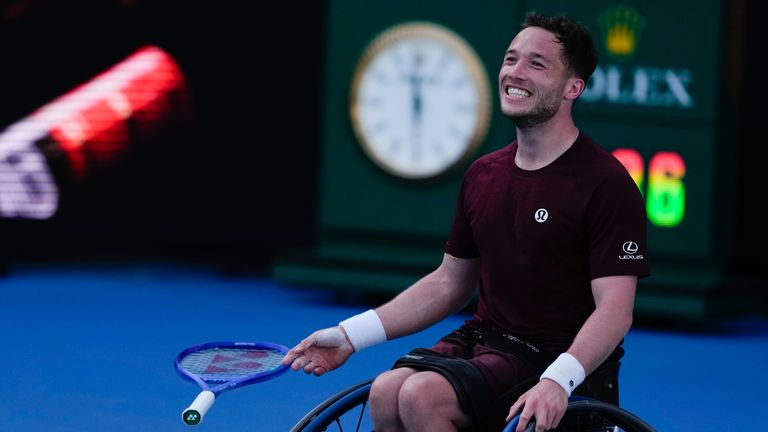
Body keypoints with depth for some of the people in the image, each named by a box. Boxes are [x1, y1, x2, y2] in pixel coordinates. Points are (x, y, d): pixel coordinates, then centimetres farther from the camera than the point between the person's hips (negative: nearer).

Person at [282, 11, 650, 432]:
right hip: (482, 336, 7)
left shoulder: (607, 183, -11)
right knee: (386, 393, -21)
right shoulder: (482, 175, 11)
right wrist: (351, 334, 11)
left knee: (422, 396, -28)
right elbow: (450, 282, 19)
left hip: (554, 361, -7)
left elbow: (614, 310, -18)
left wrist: (558, 381, -34)